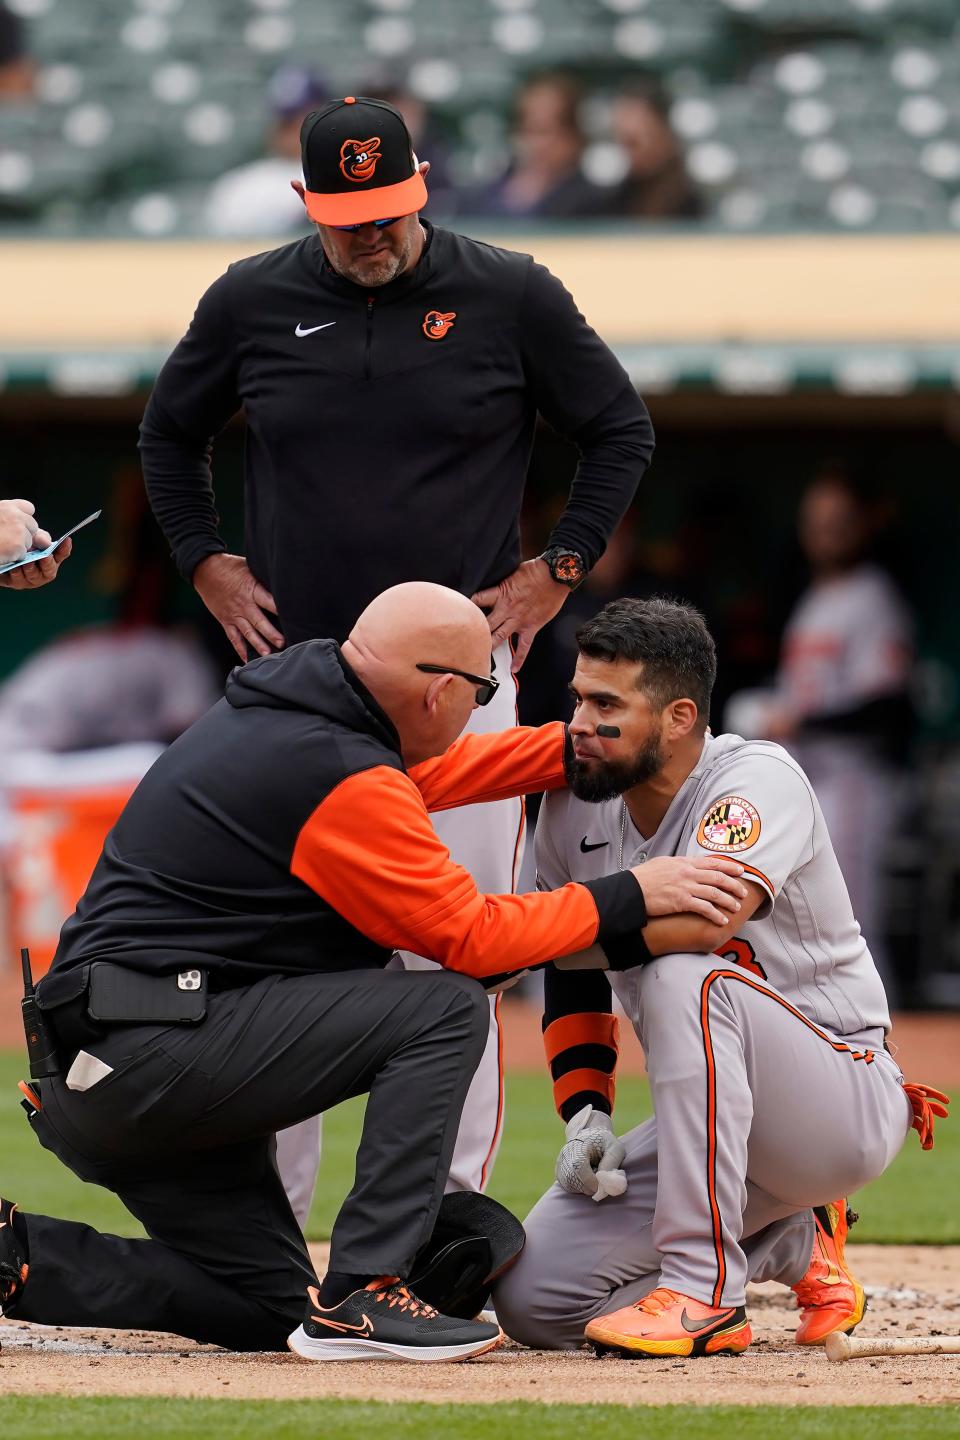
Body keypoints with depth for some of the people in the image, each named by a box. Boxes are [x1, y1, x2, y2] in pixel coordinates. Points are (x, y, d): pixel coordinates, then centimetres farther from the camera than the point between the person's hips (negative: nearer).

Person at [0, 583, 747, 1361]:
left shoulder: (266, 708, 13)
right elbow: (473, 937, -12)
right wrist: (631, 897, -4)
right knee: (445, 1009, -13)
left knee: (269, 1308, 14)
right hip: (156, 1054, -10)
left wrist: (578, 745, 29)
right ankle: (363, 1294, -15)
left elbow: (420, 771, 31)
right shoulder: (341, 777, -16)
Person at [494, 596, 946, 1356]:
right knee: (535, 1297, -10)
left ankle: (705, 1291, -30)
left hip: (850, 1107, -7)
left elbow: (705, 921, -39)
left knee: (683, 977, -35)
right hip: (728, 1133, 7)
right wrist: (586, 1115, -5)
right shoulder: (575, 806, 1)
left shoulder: (758, 780, -19)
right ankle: (792, 1244, 13)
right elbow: (574, 986, 12)